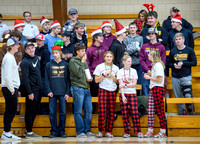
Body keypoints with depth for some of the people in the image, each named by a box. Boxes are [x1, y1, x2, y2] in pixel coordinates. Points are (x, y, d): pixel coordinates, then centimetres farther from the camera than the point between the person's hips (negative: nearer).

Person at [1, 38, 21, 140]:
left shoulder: (11, 57, 19)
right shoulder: (9, 58, -14)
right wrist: (11, 89, -19)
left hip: (12, 88, 10)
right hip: (9, 88, -10)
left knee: (10, 111, 11)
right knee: (11, 111, -7)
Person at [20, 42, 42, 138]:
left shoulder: (36, 58, 13)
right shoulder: (25, 62, -14)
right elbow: (25, 78, -18)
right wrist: (29, 93, -21)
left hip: (38, 89, 8)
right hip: (31, 90, -8)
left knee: (35, 110, 12)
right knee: (30, 111, -4)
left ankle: (28, 130, 19)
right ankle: (28, 132, 2)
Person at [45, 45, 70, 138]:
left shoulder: (65, 65, 7)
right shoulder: (49, 65, 7)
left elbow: (68, 79, 6)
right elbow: (46, 79, 6)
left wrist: (67, 92, -1)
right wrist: (48, 91, -6)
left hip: (62, 92, 0)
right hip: (52, 93, 0)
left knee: (63, 113, 1)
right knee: (52, 113, 0)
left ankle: (61, 131, 9)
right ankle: (54, 131, 7)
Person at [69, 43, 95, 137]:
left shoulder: (84, 61, 18)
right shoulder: (73, 61, -5)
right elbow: (79, 74, -15)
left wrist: (90, 78, 5)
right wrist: (83, 62, -9)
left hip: (86, 88, 7)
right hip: (77, 88, -7)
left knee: (89, 110, 4)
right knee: (78, 112, -4)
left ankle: (87, 130, 11)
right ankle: (80, 132, 0)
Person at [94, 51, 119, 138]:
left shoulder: (116, 68, 13)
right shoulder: (99, 67, 6)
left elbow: (117, 82, 14)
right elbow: (96, 80, 2)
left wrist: (113, 77, -6)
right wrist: (104, 74, -11)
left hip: (112, 91, 3)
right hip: (103, 90, -3)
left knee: (111, 112, -2)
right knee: (102, 111, -12)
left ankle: (108, 131, 4)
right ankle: (100, 131, -3)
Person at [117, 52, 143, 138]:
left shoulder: (134, 71, 9)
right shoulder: (120, 72, 5)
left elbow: (134, 84, 1)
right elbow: (120, 85, -3)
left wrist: (125, 85, -10)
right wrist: (123, 96, -13)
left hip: (132, 93, 0)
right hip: (123, 93, 0)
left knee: (135, 113, -7)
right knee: (125, 114, -1)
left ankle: (138, 131, -4)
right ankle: (127, 132, 4)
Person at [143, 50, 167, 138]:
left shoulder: (158, 65, -11)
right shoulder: (154, 65, 18)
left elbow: (160, 79, -16)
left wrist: (149, 77, -7)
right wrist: (148, 76, 10)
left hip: (158, 89, -9)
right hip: (152, 89, 9)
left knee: (159, 111, -6)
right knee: (150, 111, 5)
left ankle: (163, 132, -1)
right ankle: (150, 131, 7)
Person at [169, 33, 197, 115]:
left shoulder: (189, 50, 1)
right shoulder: (172, 51, 9)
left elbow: (194, 63, -1)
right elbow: (169, 63, 17)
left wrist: (183, 63, -11)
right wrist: (174, 65, -6)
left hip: (186, 76, -3)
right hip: (175, 77, 3)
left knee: (188, 96, -10)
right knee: (178, 97, 6)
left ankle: (191, 113, 3)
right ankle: (181, 112, 17)